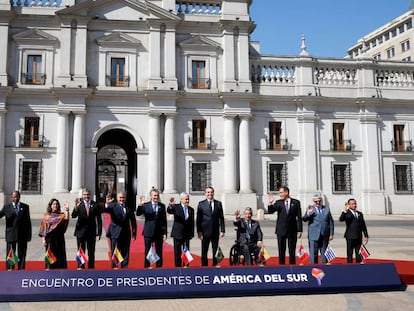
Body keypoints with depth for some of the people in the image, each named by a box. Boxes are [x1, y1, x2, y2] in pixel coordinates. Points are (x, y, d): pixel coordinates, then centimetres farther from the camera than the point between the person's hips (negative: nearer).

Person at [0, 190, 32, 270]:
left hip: (22, 234, 1)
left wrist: (29, 235, 3)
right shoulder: (7, 207, 6)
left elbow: (28, 221, 7)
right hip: (11, 234, -1)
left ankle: (21, 269, 12)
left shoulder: (25, 207, 8)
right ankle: (9, 269, 9)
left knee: (22, 254, 6)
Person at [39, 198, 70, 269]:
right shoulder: (46, 216, 6)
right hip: (49, 238, -1)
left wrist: (66, 210, -27)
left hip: (59, 238, 1)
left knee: (59, 255, -1)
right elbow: (43, 228, 4)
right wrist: (43, 239, -4)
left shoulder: (61, 215, 6)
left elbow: (66, 219, -17)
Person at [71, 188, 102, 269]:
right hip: (81, 231, 0)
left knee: (91, 252, 7)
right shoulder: (79, 204, -2)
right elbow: (73, 216, -15)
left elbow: (99, 220, 1)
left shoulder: (95, 205, -1)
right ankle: (80, 267, 13)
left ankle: (91, 267, 15)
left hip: (91, 232, 0)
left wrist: (99, 233, -3)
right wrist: (76, 207, -34)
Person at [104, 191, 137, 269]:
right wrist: (106, 204, -42)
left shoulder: (129, 207, 6)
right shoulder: (113, 206, -2)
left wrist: (134, 232, 6)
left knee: (125, 252, 7)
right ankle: (114, 266, 9)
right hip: (115, 233, -3)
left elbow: (133, 221, 10)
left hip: (126, 233, 3)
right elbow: (105, 210, -21)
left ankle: (125, 266, 14)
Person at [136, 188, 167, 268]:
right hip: (148, 232, -2)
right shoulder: (145, 205, 1)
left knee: (159, 251, 6)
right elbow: (138, 214, -12)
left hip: (159, 232, 2)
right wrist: (140, 206, -31)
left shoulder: (162, 206, 6)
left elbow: (164, 220, 6)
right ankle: (147, 266, 11)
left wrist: (165, 233, 1)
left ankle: (159, 266, 14)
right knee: (147, 250, 3)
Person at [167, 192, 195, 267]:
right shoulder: (176, 207, -3)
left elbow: (192, 222, 9)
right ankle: (178, 266, 11)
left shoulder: (191, 209, 7)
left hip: (187, 234, 3)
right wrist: (170, 205, -46)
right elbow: (169, 211, -23)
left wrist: (192, 233, 4)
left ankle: (186, 266, 14)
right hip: (178, 233, -3)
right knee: (177, 251, 3)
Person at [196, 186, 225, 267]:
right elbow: (198, 219, 0)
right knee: (204, 251, 3)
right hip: (205, 231, -2)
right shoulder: (201, 204, 2)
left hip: (215, 231, 2)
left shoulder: (218, 203, 7)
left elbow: (221, 218, 6)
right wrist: (199, 231, -7)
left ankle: (215, 265, 16)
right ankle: (204, 265, 11)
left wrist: (222, 230, 0)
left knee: (215, 250, 8)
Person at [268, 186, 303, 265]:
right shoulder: (278, 202, 3)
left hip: (292, 230, -1)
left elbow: (299, 217, 0)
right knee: (281, 250, 4)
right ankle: (281, 264, 12)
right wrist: (270, 203, -24)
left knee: (292, 250, 6)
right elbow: (270, 211, -5)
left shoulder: (296, 202, 0)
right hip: (281, 230, 1)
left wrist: (299, 230, -4)